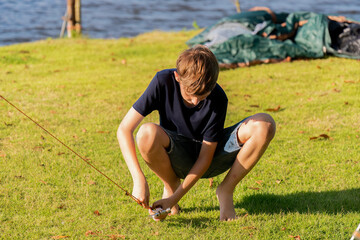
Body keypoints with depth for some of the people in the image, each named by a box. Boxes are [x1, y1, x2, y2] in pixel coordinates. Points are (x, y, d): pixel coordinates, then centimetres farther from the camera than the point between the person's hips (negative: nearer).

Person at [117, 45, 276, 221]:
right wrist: (139, 179, -33)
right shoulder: (163, 81, -22)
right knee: (148, 133, -37)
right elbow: (124, 129, -22)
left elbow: (205, 157, -20)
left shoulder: (217, 99, -23)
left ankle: (226, 191, -7)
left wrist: (175, 199, -27)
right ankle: (171, 186, -5)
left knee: (265, 124, -25)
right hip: (177, 159, 0)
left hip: (209, 160, 0)